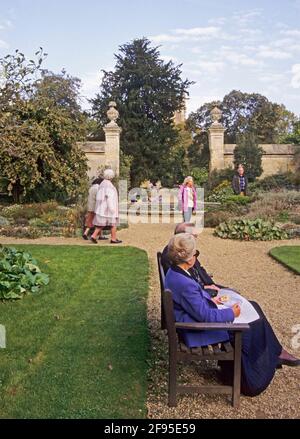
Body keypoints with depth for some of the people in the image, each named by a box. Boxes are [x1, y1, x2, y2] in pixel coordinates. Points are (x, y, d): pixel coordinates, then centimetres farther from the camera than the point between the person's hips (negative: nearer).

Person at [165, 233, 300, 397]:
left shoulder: (174, 272, -3)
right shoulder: (184, 284, -33)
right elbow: (205, 316, -26)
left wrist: (209, 299, 4)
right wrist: (231, 314, -13)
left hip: (197, 317, 10)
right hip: (199, 331, -9)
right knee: (253, 325, -1)